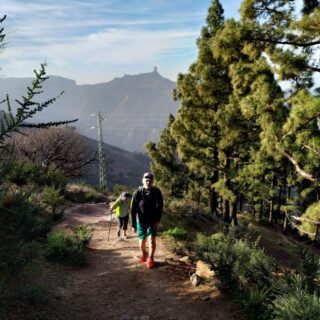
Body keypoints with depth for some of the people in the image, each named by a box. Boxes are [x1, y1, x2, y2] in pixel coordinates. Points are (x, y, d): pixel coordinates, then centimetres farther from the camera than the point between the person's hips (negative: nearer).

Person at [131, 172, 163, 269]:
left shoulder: (156, 192, -15)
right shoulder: (137, 193, -18)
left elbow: (160, 206, -5)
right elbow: (133, 210, -13)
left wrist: (158, 220, -11)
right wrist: (133, 225, -12)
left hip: (153, 220, 0)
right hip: (141, 221, 0)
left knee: (152, 239, -11)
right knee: (142, 241, 9)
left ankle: (151, 259, 8)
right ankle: (144, 254, 40)